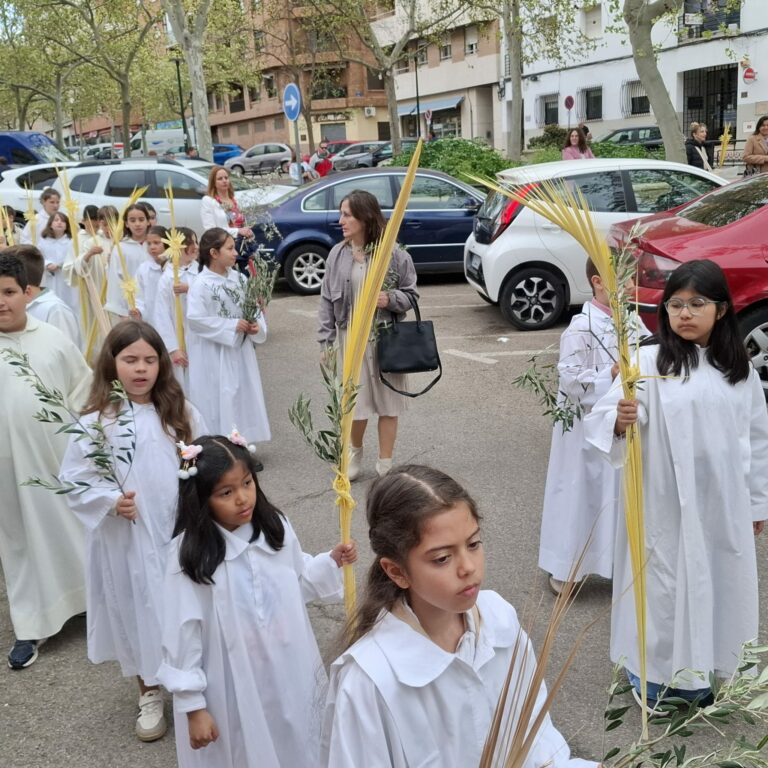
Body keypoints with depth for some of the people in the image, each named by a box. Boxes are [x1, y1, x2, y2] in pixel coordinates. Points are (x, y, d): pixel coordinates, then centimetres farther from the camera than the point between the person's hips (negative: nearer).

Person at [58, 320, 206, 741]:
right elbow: (74, 481, -7)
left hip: (180, 531, 2)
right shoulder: (96, 422, -12)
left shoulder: (181, 413, -3)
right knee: (138, 607, 12)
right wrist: (111, 501, -21)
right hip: (128, 537, -2)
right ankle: (149, 692, 33)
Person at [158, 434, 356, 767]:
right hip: (232, 684, -4)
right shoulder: (189, 554, -19)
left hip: (288, 673, 4)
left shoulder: (275, 527, -6)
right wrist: (192, 705, -10)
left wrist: (331, 562, -5)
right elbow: (183, 634, -14)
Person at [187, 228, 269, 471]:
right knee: (219, 400, -2)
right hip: (214, 355, -6)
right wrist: (232, 326, -20)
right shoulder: (201, 284, -14)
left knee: (244, 395, 12)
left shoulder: (238, 278, 4)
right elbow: (195, 319, -21)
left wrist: (257, 325, -11)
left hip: (241, 351, 7)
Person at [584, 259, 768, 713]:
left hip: (722, 502, 4)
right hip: (666, 502, -4)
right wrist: (620, 420, -44)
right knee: (663, 584, 5)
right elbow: (606, 416, -21)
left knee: (717, 584, 15)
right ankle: (652, 674, 24)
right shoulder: (650, 361, -11)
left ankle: (700, 675, 35)